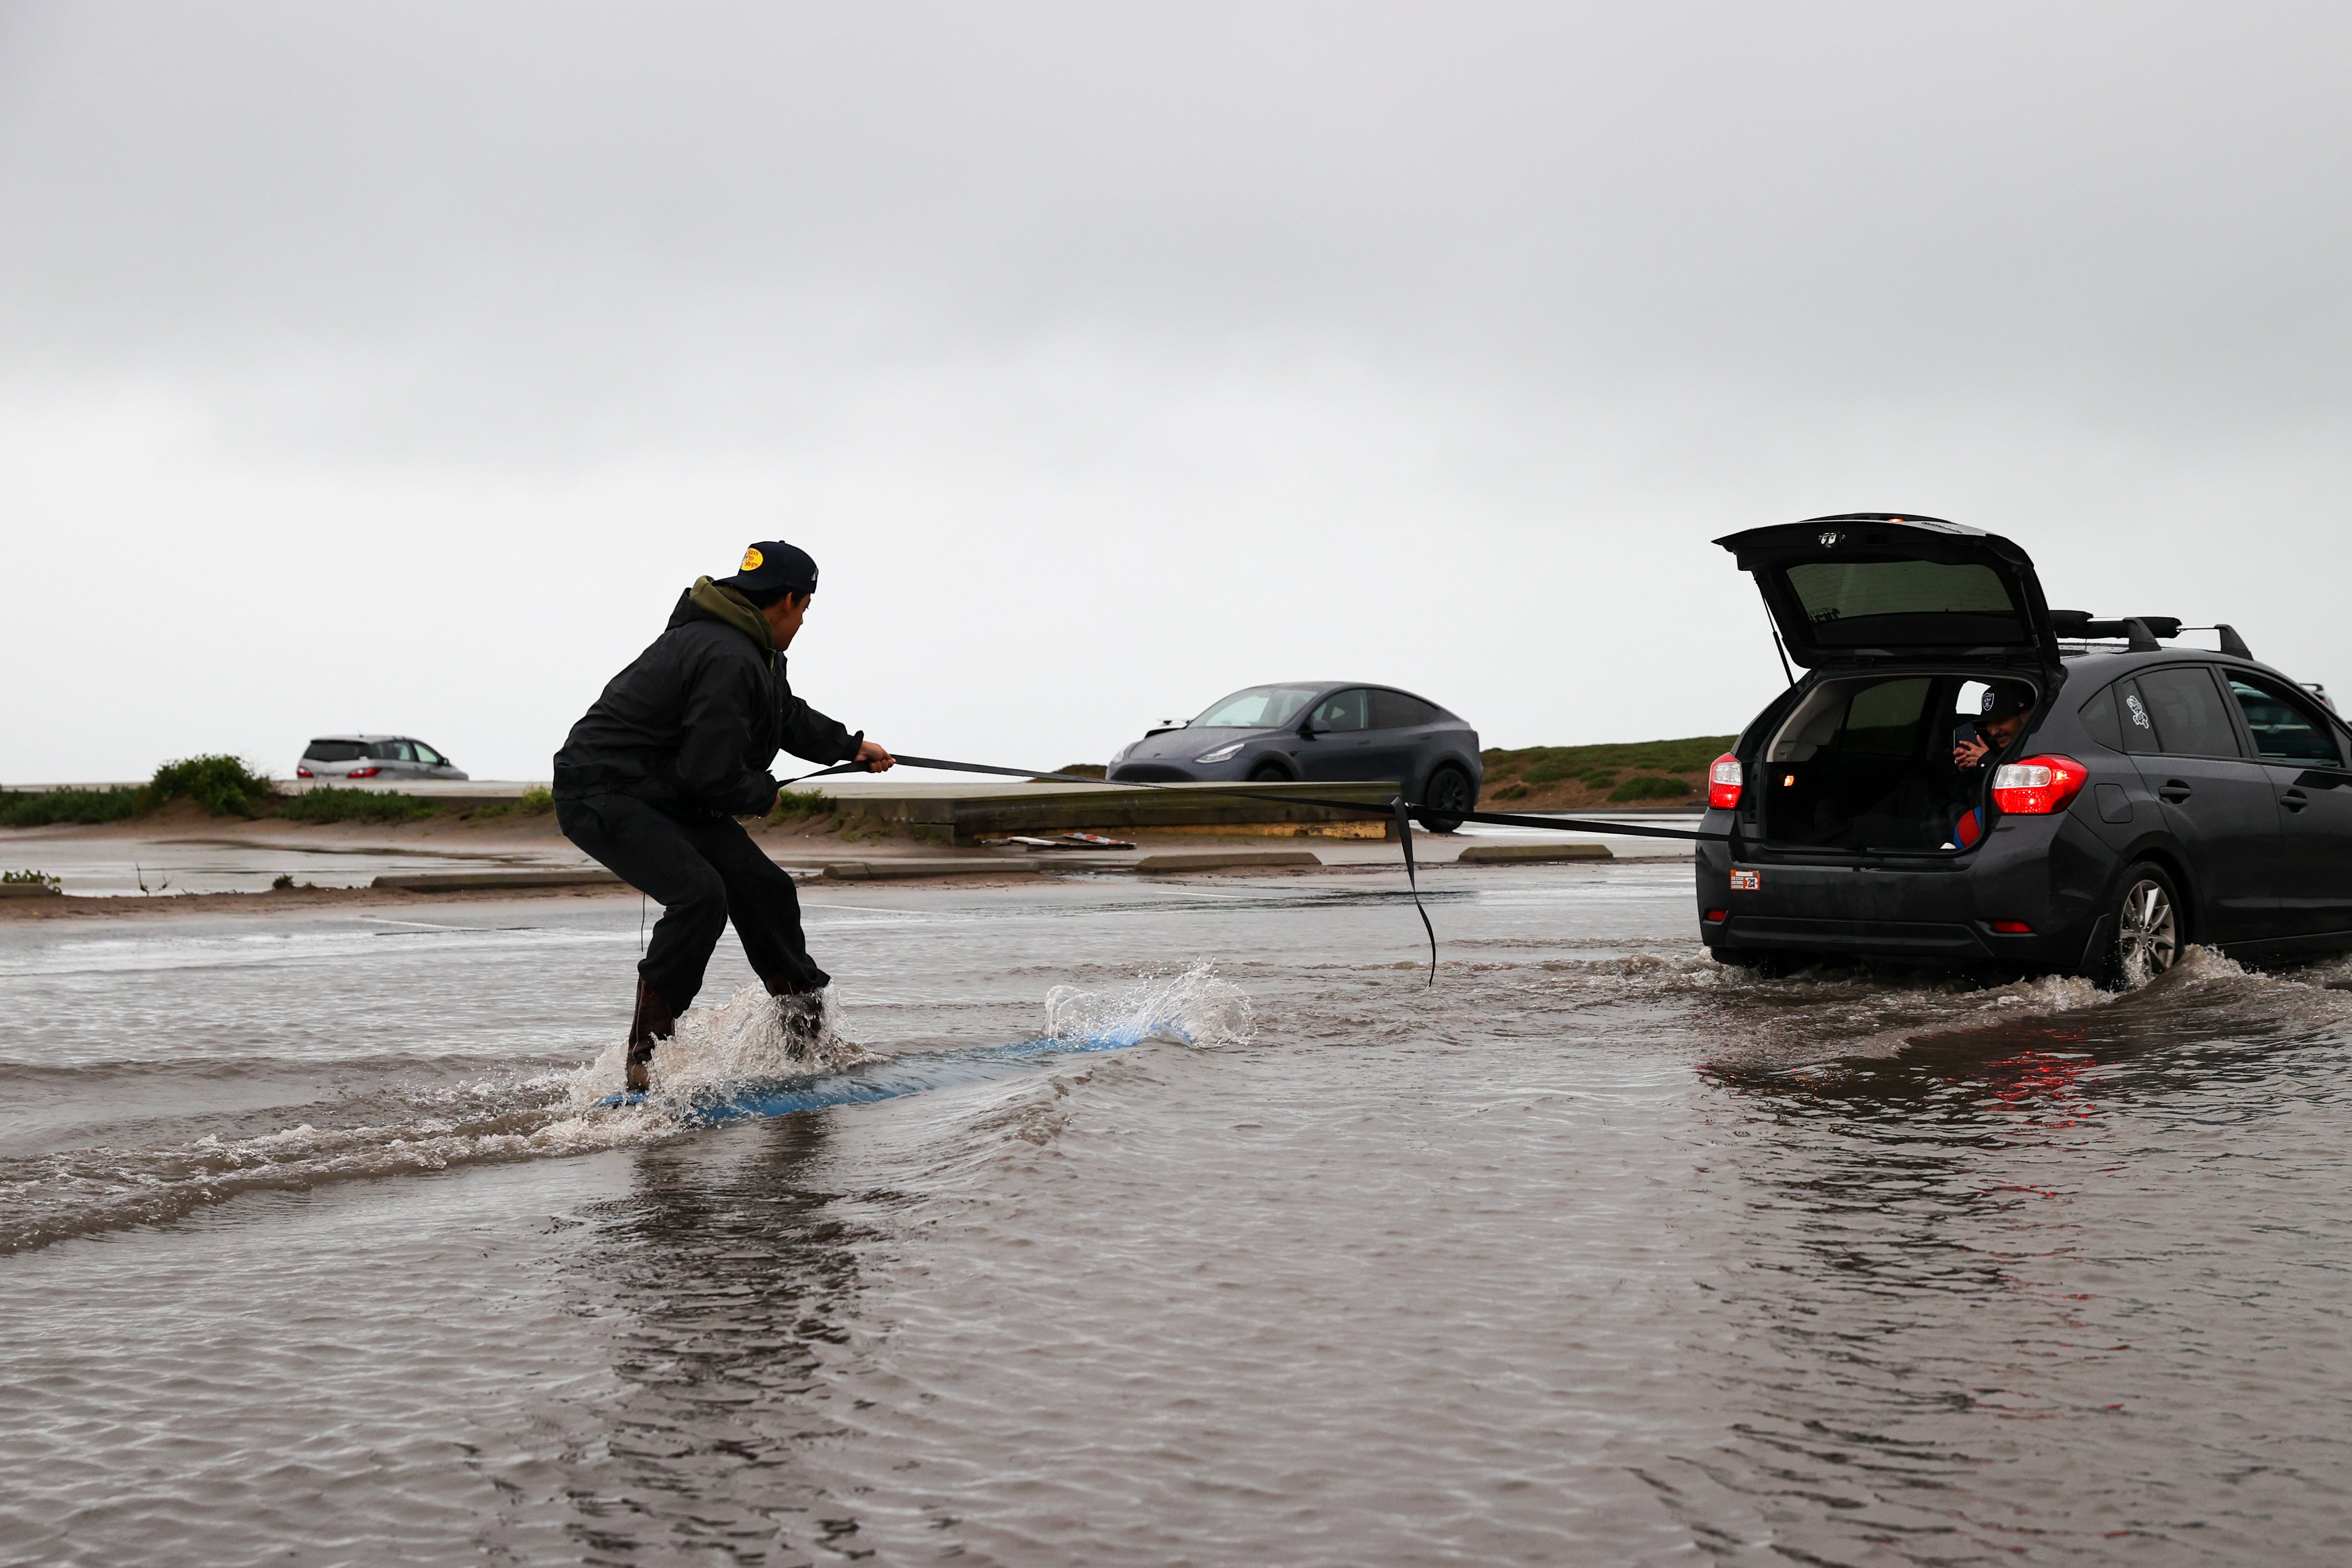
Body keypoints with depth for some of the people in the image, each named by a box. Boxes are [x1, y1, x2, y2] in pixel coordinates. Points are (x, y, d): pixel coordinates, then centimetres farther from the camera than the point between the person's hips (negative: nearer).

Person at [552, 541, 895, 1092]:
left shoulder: (753, 650, 12)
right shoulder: (729, 659, -25)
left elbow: (788, 715, 32)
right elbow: (712, 774, -26)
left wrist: (851, 746, 40)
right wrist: (764, 794, -7)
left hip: (668, 796, 11)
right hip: (601, 793, -11)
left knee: (763, 887, 10)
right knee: (700, 893, -28)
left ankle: (808, 1034, 24)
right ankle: (646, 1058, -22)